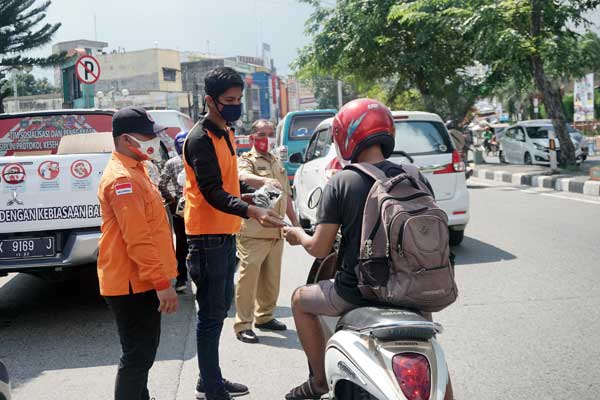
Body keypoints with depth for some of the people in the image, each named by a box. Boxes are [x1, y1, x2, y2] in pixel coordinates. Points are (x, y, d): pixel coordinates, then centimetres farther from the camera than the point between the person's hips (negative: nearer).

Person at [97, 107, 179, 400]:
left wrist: (159, 278, 23)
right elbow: (137, 239, -25)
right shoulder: (122, 178, -19)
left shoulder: (133, 170, 14)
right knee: (138, 355, -2)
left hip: (140, 280, 10)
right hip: (132, 283, -10)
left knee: (144, 350, 20)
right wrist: (162, 282, -24)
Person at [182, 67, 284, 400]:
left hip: (226, 234, 10)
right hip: (208, 237, -10)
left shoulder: (226, 133, 14)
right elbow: (213, 192, -25)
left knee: (220, 309, 17)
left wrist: (254, 186, 12)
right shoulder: (200, 139, -16)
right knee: (211, 315, -3)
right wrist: (251, 211, -38)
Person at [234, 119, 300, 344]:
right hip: (253, 232, -7)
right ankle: (243, 325, -2)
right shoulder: (247, 160, -2)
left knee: (271, 278, 14)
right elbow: (243, 176, -27)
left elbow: (286, 196, 27)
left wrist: (295, 221, 22)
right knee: (249, 277, -8)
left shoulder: (278, 163, 22)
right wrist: (266, 180, -46)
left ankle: (265, 316, 27)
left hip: (276, 231, 7)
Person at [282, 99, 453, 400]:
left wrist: (298, 235, 13)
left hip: (356, 292, -3)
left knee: (300, 300, 25)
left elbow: (320, 248, -8)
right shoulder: (416, 179, -3)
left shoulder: (341, 183, -11)